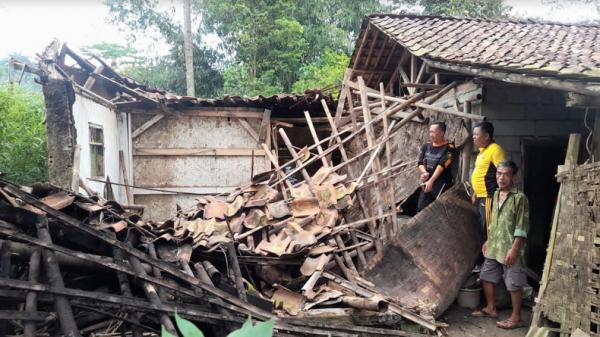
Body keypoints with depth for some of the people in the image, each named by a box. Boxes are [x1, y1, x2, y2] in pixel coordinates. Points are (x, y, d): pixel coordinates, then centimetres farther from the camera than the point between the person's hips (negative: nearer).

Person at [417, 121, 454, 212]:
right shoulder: (426, 146, 10)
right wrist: (424, 173, -15)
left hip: (442, 184, -6)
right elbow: (420, 163, 7)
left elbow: (441, 165, -18)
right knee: (421, 209, 6)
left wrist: (431, 181, -26)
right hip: (426, 183, 6)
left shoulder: (448, 148, -10)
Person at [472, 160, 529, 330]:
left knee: (514, 284, 3)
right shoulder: (496, 194, 9)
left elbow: (521, 228, -16)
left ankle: (516, 317, 15)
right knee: (486, 276, 16)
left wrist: (514, 249, -20)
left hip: (509, 249, -8)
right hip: (493, 247, 8)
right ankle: (490, 308, 31)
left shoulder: (520, 198, -14)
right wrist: (488, 241, 19)